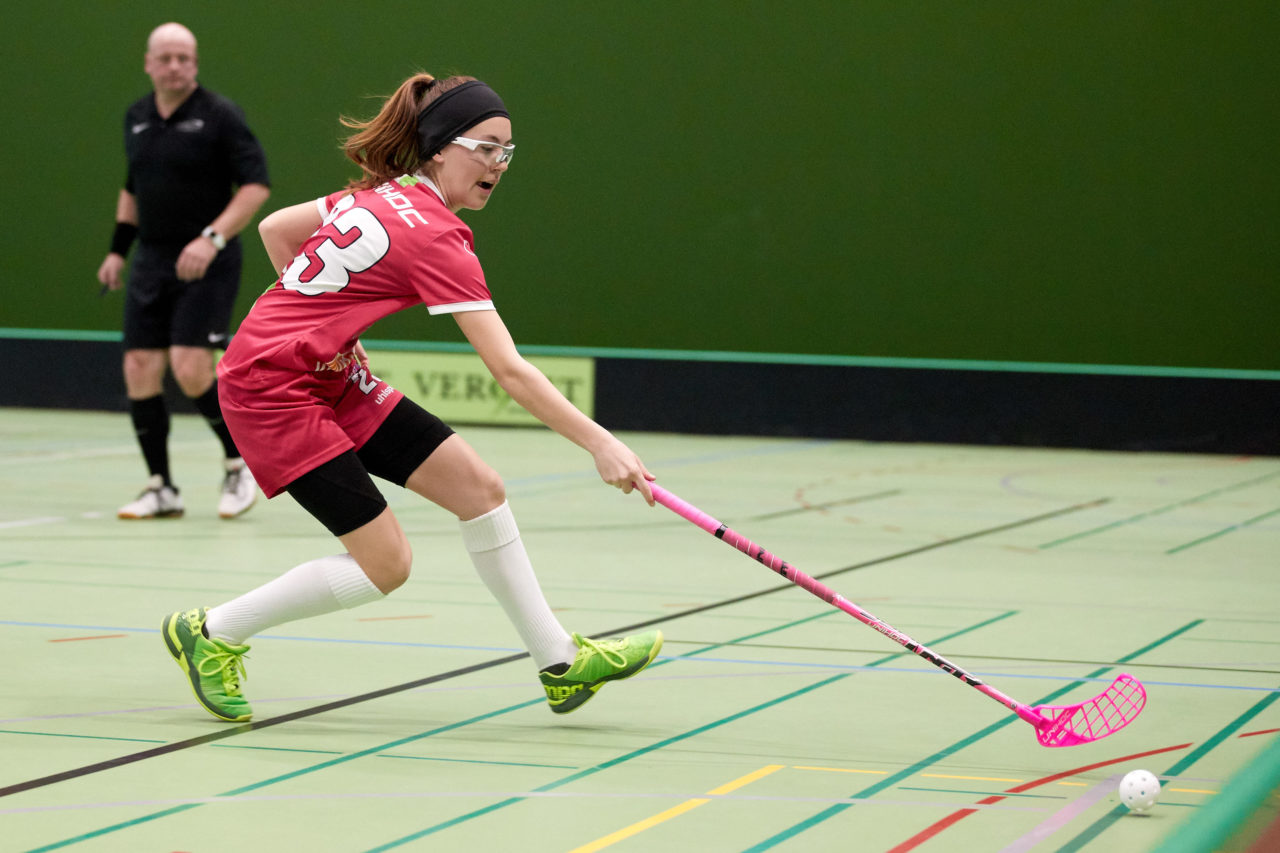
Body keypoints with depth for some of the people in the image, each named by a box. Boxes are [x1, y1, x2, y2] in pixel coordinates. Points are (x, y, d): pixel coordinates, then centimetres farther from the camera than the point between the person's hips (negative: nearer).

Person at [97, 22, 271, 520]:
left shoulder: (219, 115, -8)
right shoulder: (136, 119, 11)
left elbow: (256, 185, -12)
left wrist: (213, 238, -22)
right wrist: (118, 249, 17)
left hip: (206, 263, -6)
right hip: (152, 263, 6)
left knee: (190, 369, -17)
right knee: (140, 371, -2)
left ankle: (239, 464, 5)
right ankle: (161, 489, 8)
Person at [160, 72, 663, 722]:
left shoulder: (384, 194, 3)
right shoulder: (437, 239, -23)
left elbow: (274, 227, 14)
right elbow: (510, 373, -26)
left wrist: (320, 318, 12)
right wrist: (600, 443, -28)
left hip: (329, 376, 9)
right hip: (271, 388, -9)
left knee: (479, 486, 2)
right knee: (385, 563, -9)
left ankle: (561, 664, 8)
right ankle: (210, 633, 7)